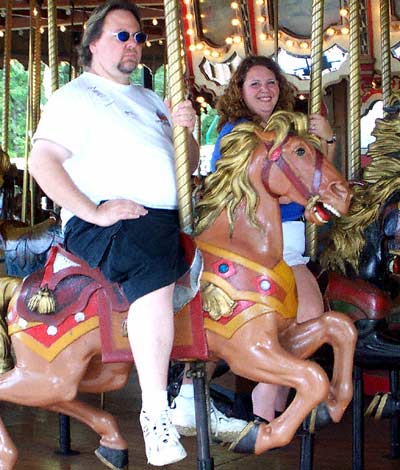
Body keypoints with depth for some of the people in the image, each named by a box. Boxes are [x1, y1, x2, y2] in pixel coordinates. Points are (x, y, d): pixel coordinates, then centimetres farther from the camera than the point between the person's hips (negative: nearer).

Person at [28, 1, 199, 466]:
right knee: (155, 270, -36)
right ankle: (155, 410, -34)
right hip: (104, 222, -8)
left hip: (168, 220, 9)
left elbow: (189, 164, 26)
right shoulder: (75, 97, 4)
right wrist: (94, 211, -19)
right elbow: (41, 161, -9)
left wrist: (185, 131, 3)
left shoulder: (151, 101, 26)